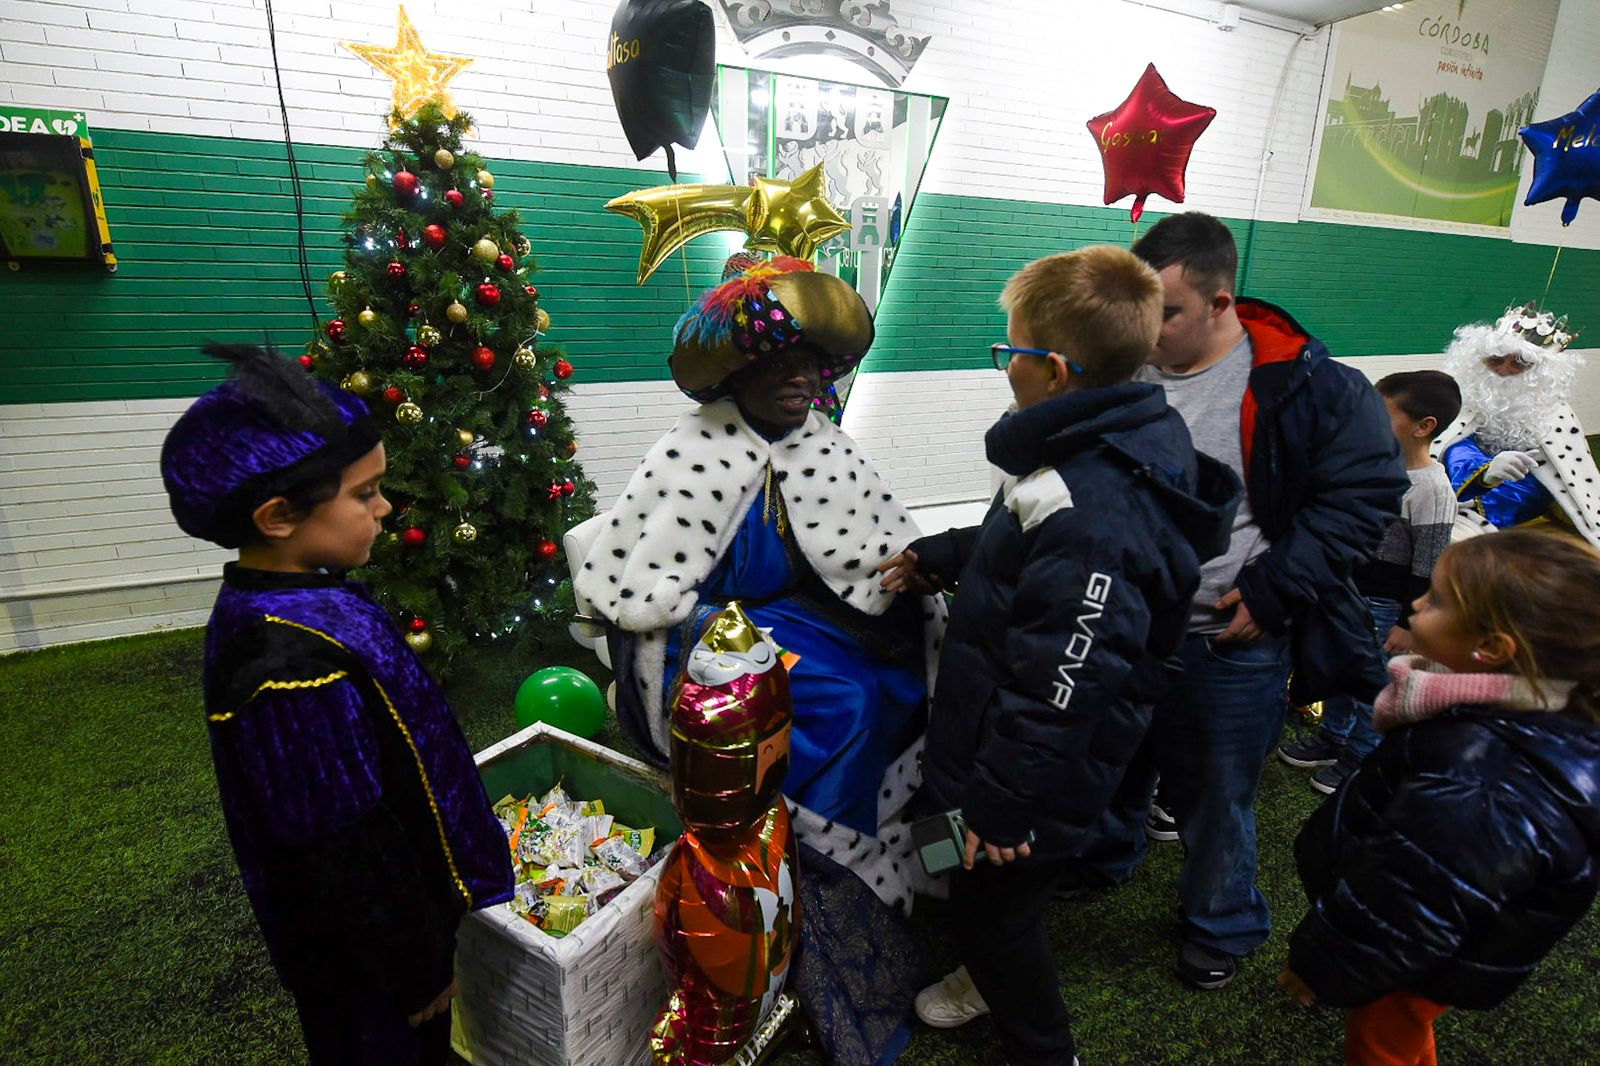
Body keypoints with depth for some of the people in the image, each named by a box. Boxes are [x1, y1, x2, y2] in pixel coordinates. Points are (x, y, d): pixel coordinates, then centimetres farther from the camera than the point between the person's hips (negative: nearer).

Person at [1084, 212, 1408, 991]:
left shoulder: (1308, 387, -15)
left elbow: (1366, 492, -9)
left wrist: (1271, 591, -15)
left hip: (1230, 646, -4)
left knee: (1215, 795, 15)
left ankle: (1221, 925, 43)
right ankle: (1103, 861, 54)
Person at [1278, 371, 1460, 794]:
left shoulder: (1432, 489, -22)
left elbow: (1427, 568, -19)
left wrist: (1408, 624, -16)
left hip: (1385, 607, -8)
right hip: (1350, 588, 8)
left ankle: (1361, 758, 28)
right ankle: (1333, 737, 39)